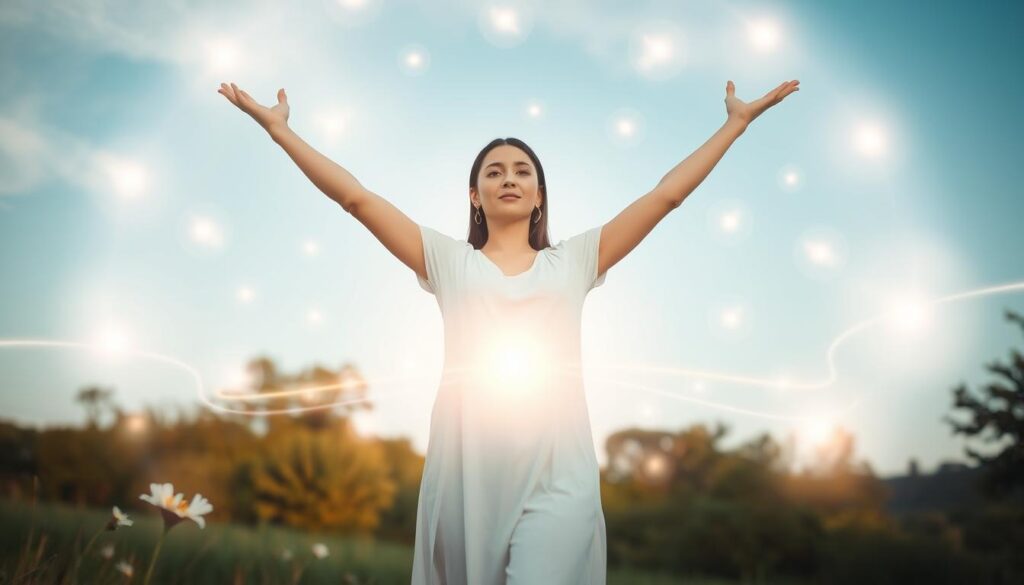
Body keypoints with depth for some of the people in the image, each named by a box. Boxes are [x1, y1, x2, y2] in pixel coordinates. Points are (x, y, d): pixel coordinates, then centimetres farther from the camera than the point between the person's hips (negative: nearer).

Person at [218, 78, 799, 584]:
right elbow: (357, 197, 9)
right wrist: (280, 128, 7)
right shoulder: (448, 260, 13)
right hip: (467, 465, 1)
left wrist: (736, 122, 14)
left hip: (556, 470, 0)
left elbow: (667, 195, 13)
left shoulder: (574, 259, 14)